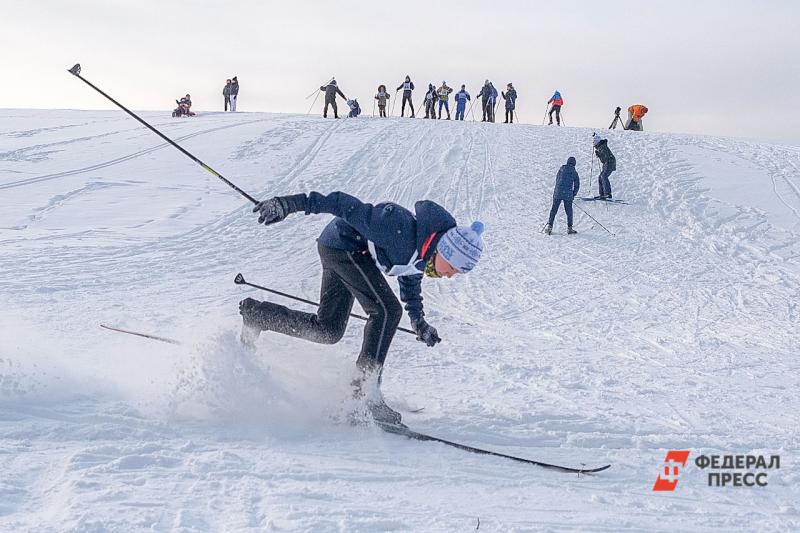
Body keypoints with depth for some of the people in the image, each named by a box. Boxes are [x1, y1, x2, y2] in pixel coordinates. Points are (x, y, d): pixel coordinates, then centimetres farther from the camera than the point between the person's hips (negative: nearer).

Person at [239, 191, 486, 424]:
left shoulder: (426, 250, -5)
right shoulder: (404, 230, -32)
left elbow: (410, 277, 17)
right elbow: (353, 209, -31)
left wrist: (418, 321, 13)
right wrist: (292, 204, -33)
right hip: (342, 242, -9)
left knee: (328, 330, 10)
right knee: (387, 310, -19)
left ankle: (256, 314, 23)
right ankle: (364, 390, -17)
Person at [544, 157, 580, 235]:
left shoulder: (561, 169, 5)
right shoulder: (574, 172, 4)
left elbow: (557, 180, 11)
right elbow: (577, 185, 6)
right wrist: (574, 194, 18)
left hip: (558, 193, 1)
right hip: (568, 195, -1)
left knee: (554, 210, 7)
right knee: (569, 211, 7)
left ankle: (549, 225, 2)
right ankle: (569, 228, 7)